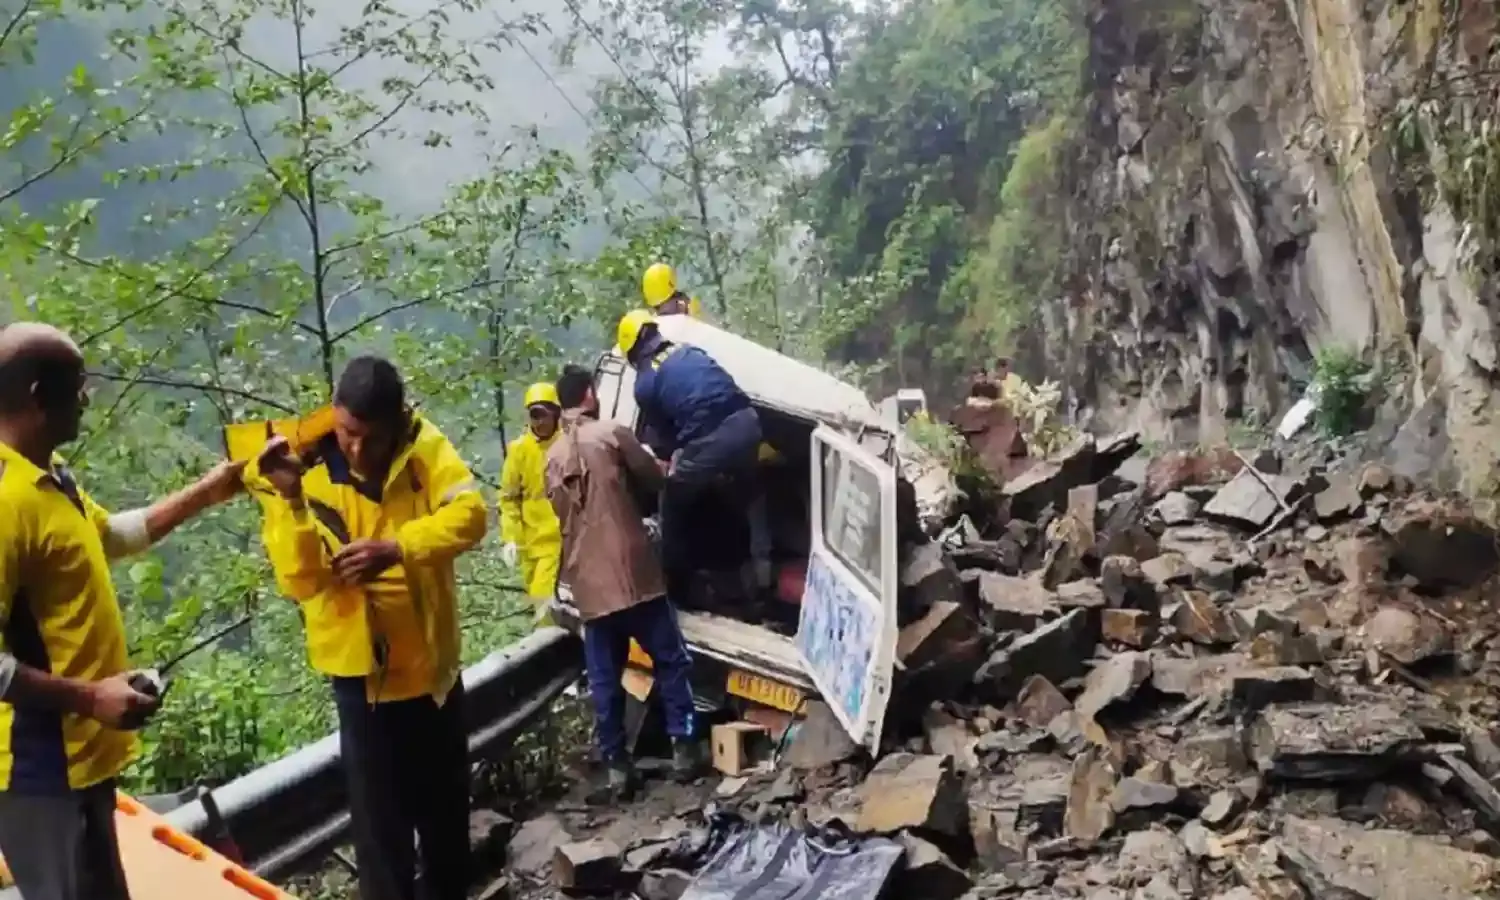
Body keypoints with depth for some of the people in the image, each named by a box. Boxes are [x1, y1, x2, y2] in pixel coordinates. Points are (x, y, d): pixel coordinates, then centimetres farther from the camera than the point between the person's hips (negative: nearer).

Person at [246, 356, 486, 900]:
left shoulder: (424, 444, -8)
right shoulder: (300, 471, -12)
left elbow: (469, 513, -22)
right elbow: (298, 581, -19)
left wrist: (397, 548, -36)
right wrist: (291, 501, -32)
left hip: (432, 659, 3)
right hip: (363, 666, -3)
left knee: (446, 799, 21)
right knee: (381, 814, 2)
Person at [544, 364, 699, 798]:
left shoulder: (552, 457, 13)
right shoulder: (611, 434, -3)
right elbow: (654, 480, 5)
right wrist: (655, 462, 27)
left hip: (588, 582, 5)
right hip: (632, 571, -5)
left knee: (604, 677, 8)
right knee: (670, 659, 7)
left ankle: (616, 765, 10)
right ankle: (682, 745, 6)